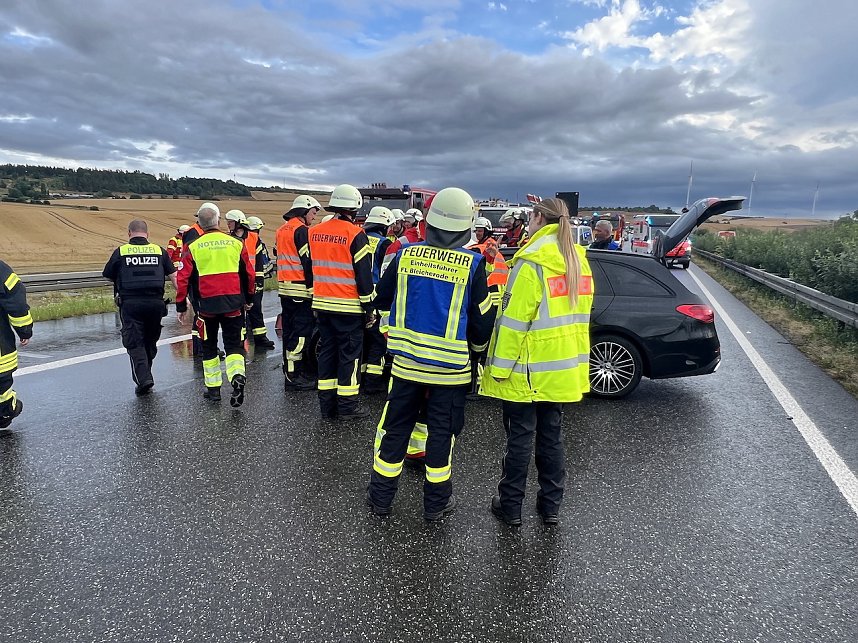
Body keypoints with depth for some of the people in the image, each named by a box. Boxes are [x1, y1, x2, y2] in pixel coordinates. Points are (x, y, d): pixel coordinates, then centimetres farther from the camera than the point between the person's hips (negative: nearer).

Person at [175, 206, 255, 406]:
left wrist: (181, 307, 8)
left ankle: (213, 388, 19)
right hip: (233, 303, 1)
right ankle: (238, 376, -19)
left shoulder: (193, 247, 0)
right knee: (233, 344, 7)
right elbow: (249, 274, 8)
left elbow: (183, 279, 0)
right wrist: (249, 298, 21)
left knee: (209, 346, 15)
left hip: (207, 303, 0)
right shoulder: (236, 243, 3)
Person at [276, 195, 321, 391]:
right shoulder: (301, 230, -11)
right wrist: (312, 287, -13)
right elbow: (307, 261, -16)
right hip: (300, 289, -9)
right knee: (301, 332, -6)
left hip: (284, 287, 9)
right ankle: (293, 376, -5)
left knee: (289, 331, 14)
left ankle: (289, 371, 22)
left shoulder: (282, 230, 18)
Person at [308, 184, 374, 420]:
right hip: (348, 306, -6)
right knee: (350, 354, 3)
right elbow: (364, 274, -11)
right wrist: (368, 307, -4)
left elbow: (311, 268, 13)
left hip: (322, 304, 6)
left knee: (327, 351, 12)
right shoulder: (356, 235, -11)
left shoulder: (314, 232, 8)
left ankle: (327, 405, 18)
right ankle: (347, 406, 7)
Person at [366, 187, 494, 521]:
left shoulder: (406, 255, -3)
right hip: (451, 366, -2)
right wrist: (477, 348, 16)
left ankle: (380, 496, 27)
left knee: (395, 428, 14)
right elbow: (481, 319, -4)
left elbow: (382, 298, 10)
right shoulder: (473, 264, -10)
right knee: (442, 432, 12)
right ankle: (436, 502, 25)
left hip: (406, 361, 2)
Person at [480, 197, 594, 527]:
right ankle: (551, 505, 28)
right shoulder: (578, 260, 8)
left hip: (529, 370, -7)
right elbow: (578, 314, 13)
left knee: (520, 438, 5)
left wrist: (499, 366, -14)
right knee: (551, 436, 16)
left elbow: (513, 320, -19)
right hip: (564, 370, 7)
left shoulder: (532, 261, -16)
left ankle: (510, 506, 18)